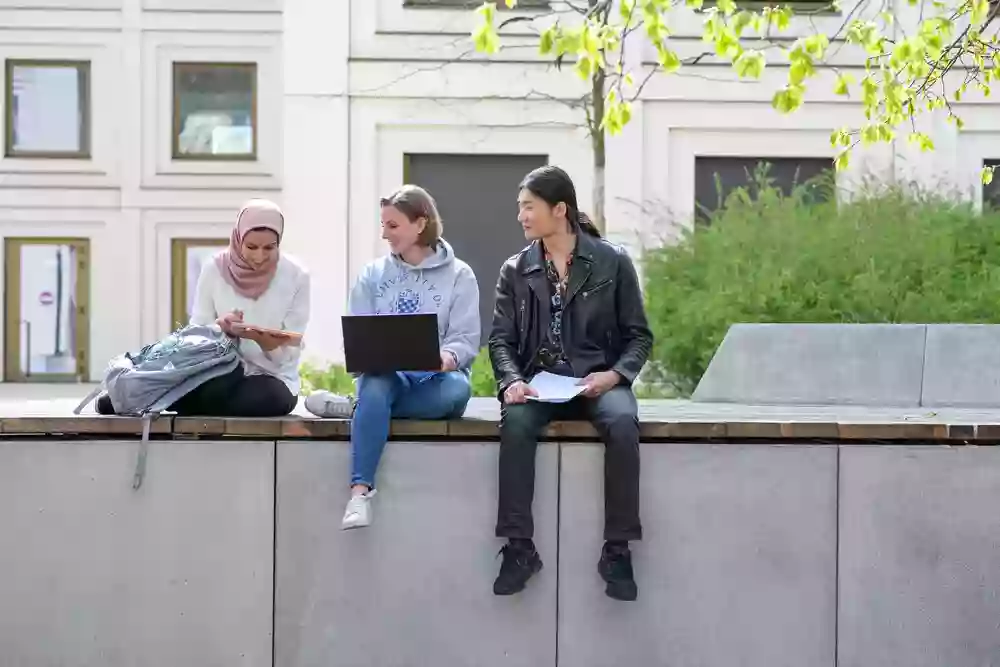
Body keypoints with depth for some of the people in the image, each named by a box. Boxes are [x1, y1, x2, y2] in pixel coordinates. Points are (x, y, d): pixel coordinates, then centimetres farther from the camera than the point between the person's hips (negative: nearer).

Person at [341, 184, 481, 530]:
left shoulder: (459, 275, 7)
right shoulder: (372, 274, 14)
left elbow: (466, 339, -2)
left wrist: (447, 358, -26)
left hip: (434, 378, 0)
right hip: (385, 374, 1)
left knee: (457, 389, -37)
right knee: (376, 384, -37)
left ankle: (356, 407, -23)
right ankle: (360, 490, -44)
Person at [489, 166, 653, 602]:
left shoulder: (612, 263, 4)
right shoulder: (515, 271, 10)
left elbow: (639, 336, 6)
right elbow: (501, 338, 7)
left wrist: (614, 375, -13)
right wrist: (513, 380, -14)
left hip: (597, 381, -1)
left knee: (622, 423, -35)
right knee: (515, 422, -33)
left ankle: (617, 549, -24)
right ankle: (519, 547, -26)